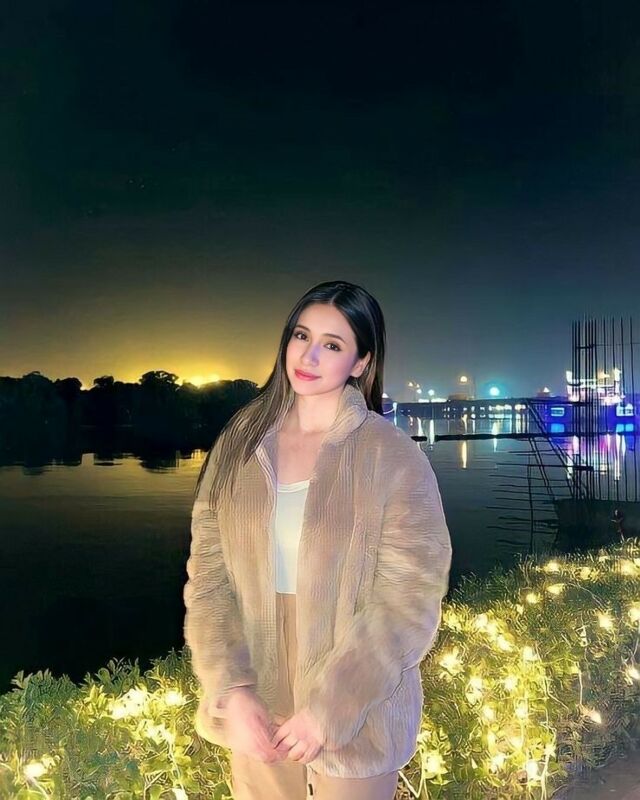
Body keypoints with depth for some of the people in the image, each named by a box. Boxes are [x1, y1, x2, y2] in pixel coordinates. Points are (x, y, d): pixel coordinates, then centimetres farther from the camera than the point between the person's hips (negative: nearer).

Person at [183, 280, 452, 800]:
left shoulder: (395, 458, -13)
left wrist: (329, 708, -16)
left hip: (355, 714, -3)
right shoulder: (239, 445, -2)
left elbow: (409, 603, -13)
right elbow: (208, 575, -3)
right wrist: (231, 689, -13)